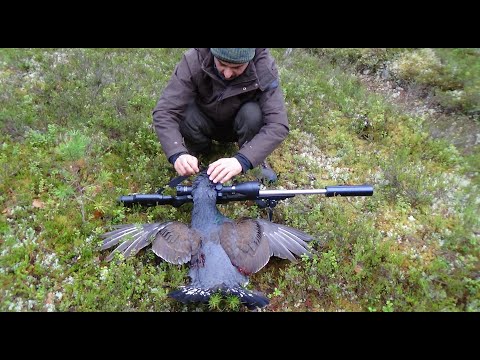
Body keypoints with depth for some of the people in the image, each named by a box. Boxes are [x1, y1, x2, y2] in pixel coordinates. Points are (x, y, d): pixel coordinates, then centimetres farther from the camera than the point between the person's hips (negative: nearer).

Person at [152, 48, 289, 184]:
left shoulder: (264, 68, -29)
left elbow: (278, 124, -37)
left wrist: (241, 160, -49)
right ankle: (197, 149, 2)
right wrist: (177, 153, -49)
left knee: (253, 114, -32)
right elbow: (163, 112, -32)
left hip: (238, 126, 0)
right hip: (206, 123, 1)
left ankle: (254, 159, -5)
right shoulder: (193, 61, -29)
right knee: (185, 115, -30)